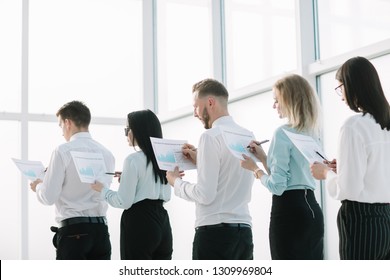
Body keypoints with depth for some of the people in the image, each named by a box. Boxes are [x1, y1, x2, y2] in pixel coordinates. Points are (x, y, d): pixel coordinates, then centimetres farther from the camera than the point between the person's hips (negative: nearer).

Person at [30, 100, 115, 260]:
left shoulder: (63, 151, -7)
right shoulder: (107, 154, 9)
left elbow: (48, 197, -9)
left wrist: (38, 186, 14)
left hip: (73, 230, -5)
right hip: (101, 229, 5)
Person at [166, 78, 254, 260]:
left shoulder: (211, 136, -10)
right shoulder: (247, 135, 12)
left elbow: (205, 194, -14)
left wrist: (176, 182, 2)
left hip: (214, 231, -7)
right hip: (244, 230, 8)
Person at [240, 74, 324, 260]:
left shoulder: (283, 134, -11)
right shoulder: (310, 133, 14)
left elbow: (277, 186, -14)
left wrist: (255, 168, 1)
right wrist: (263, 158, 15)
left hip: (288, 211, -9)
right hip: (311, 209, 9)